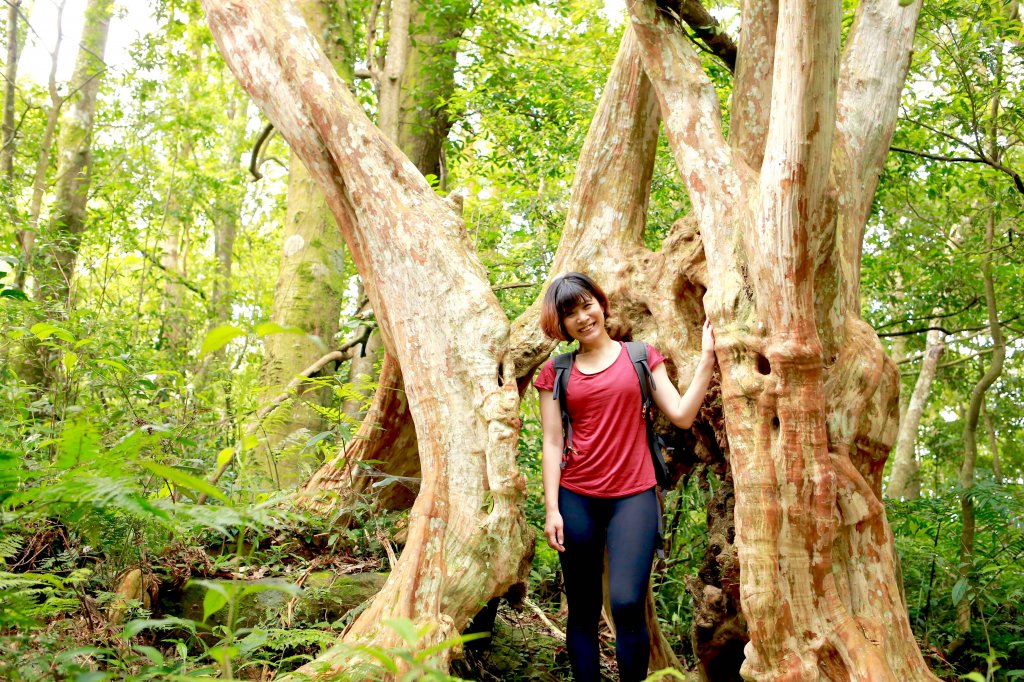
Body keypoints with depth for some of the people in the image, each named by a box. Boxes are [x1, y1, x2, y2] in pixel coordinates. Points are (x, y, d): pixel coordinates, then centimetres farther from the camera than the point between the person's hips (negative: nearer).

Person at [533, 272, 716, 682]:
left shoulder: (640, 356, 9)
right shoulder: (556, 372, 8)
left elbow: (682, 415, 2)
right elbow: (552, 443, 5)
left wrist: (707, 359, -2)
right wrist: (551, 509, -2)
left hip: (634, 496, -1)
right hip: (576, 498, 1)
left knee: (627, 604, -16)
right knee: (583, 612, 5)